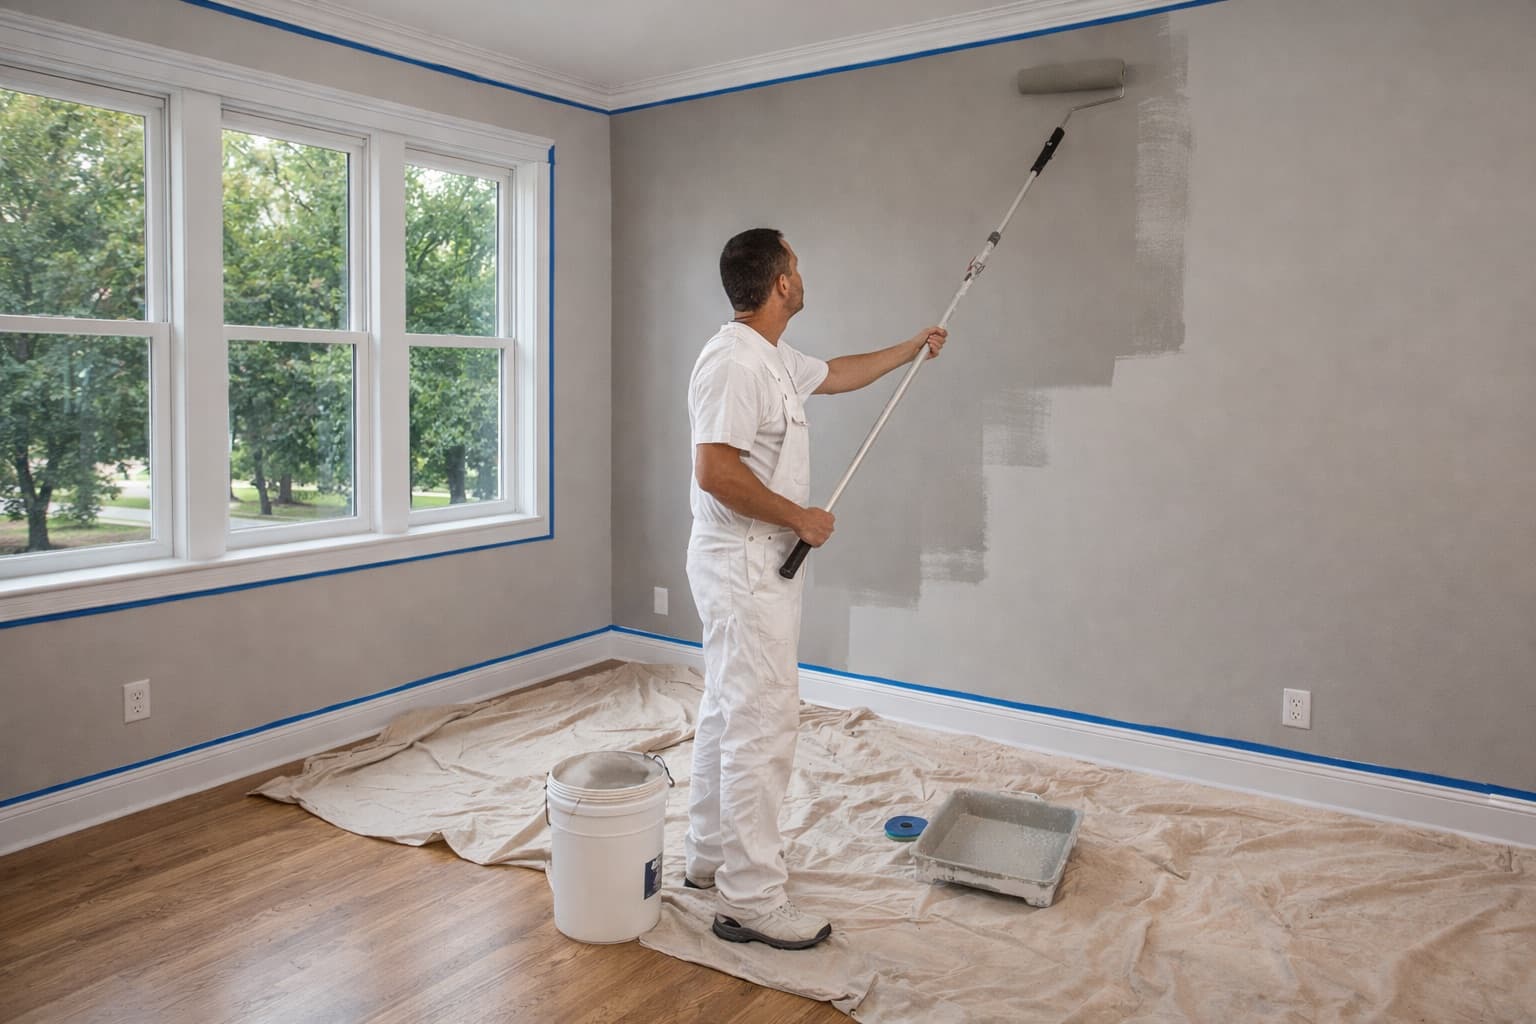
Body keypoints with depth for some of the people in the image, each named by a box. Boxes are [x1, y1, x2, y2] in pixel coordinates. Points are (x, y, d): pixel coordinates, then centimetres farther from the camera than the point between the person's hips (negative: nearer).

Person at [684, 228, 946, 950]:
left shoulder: (776, 361, 13)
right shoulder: (734, 360, -19)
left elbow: (839, 374, 32)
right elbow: (716, 471, -27)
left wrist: (912, 347, 41)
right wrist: (801, 517, -18)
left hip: (754, 565, 11)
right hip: (744, 567, -11)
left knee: (728, 715, 17)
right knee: (762, 727, -7)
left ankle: (710, 857, 31)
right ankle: (750, 901, 4)